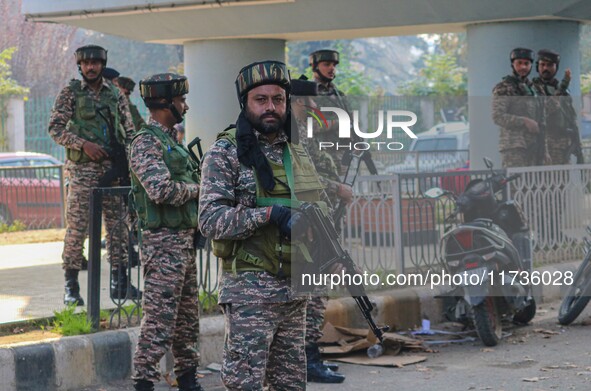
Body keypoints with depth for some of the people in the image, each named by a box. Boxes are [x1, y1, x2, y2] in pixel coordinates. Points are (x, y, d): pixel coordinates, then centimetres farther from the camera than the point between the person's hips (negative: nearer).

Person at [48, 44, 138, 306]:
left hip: (112, 167, 4)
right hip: (82, 169, -4)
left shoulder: (115, 94, 11)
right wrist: (84, 144, -15)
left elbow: (129, 130, 15)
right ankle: (71, 286, 2)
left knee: (118, 224, 4)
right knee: (77, 227, -5)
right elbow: (55, 129, -5)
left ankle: (119, 282, 12)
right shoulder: (70, 93, 0)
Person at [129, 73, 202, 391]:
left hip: (184, 240, 10)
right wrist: (197, 188, -11)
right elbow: (162, 190, -26)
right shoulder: (146, 143, -14)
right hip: (164, 242, -10)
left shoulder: (170, 140, 16)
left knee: (187, 317, 15)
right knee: (159, 319, -8)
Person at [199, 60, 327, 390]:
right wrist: (268, 215, -23)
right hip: (250, 291, -6)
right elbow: (211, 220, -14)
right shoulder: (225, 153, -5)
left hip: (295, 289, 6)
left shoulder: (297, 152, 14)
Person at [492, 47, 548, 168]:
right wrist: (524, 122, -17)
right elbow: (498, 117, -11)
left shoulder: (533, 89, 22)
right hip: (514, 148, -7)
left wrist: (544, 150, 17)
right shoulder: (503, 88, 0)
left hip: (535, 148, 7)